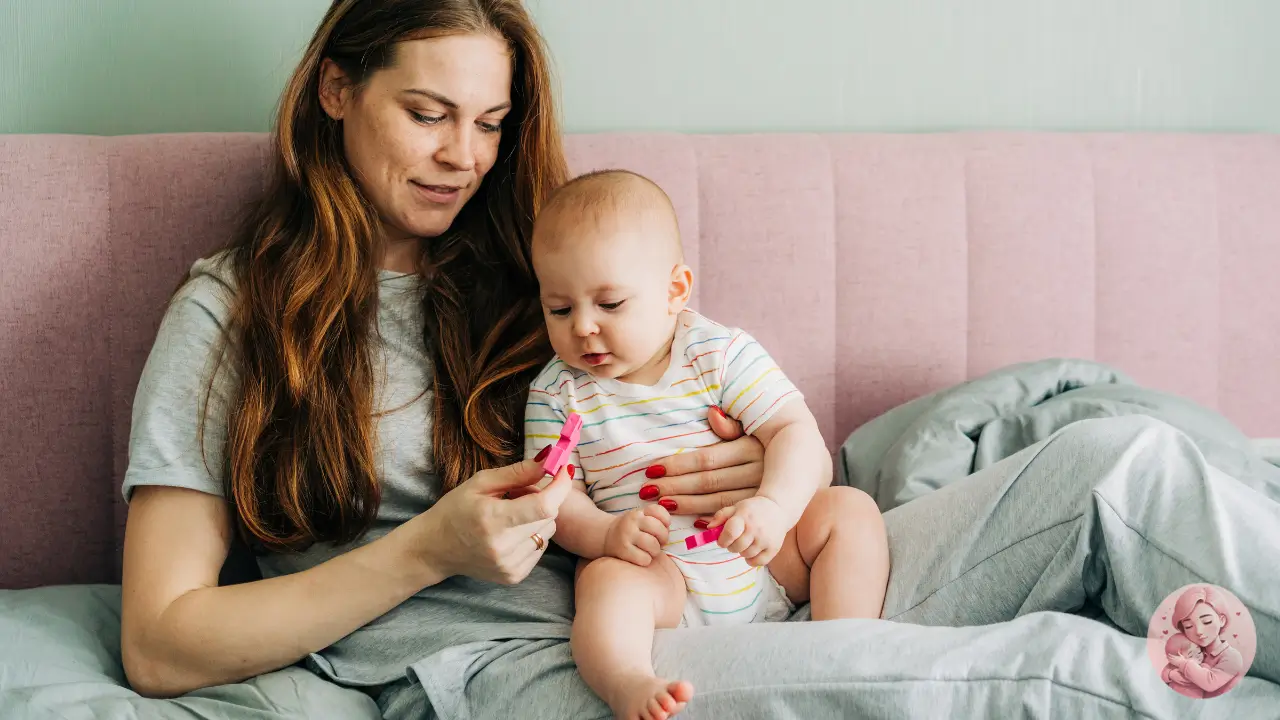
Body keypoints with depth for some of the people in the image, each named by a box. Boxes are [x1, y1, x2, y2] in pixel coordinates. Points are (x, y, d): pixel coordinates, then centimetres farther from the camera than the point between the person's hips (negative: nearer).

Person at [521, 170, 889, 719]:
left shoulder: (722, 355, -4)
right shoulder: (556, 394, 0)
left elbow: (796, 431, -11)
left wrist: (774, 507, -31)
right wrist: (607, 534, -27)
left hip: (767, 559, 2)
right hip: (659, 578, -2)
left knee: (850, 510, -12)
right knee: (606, 580, -32)